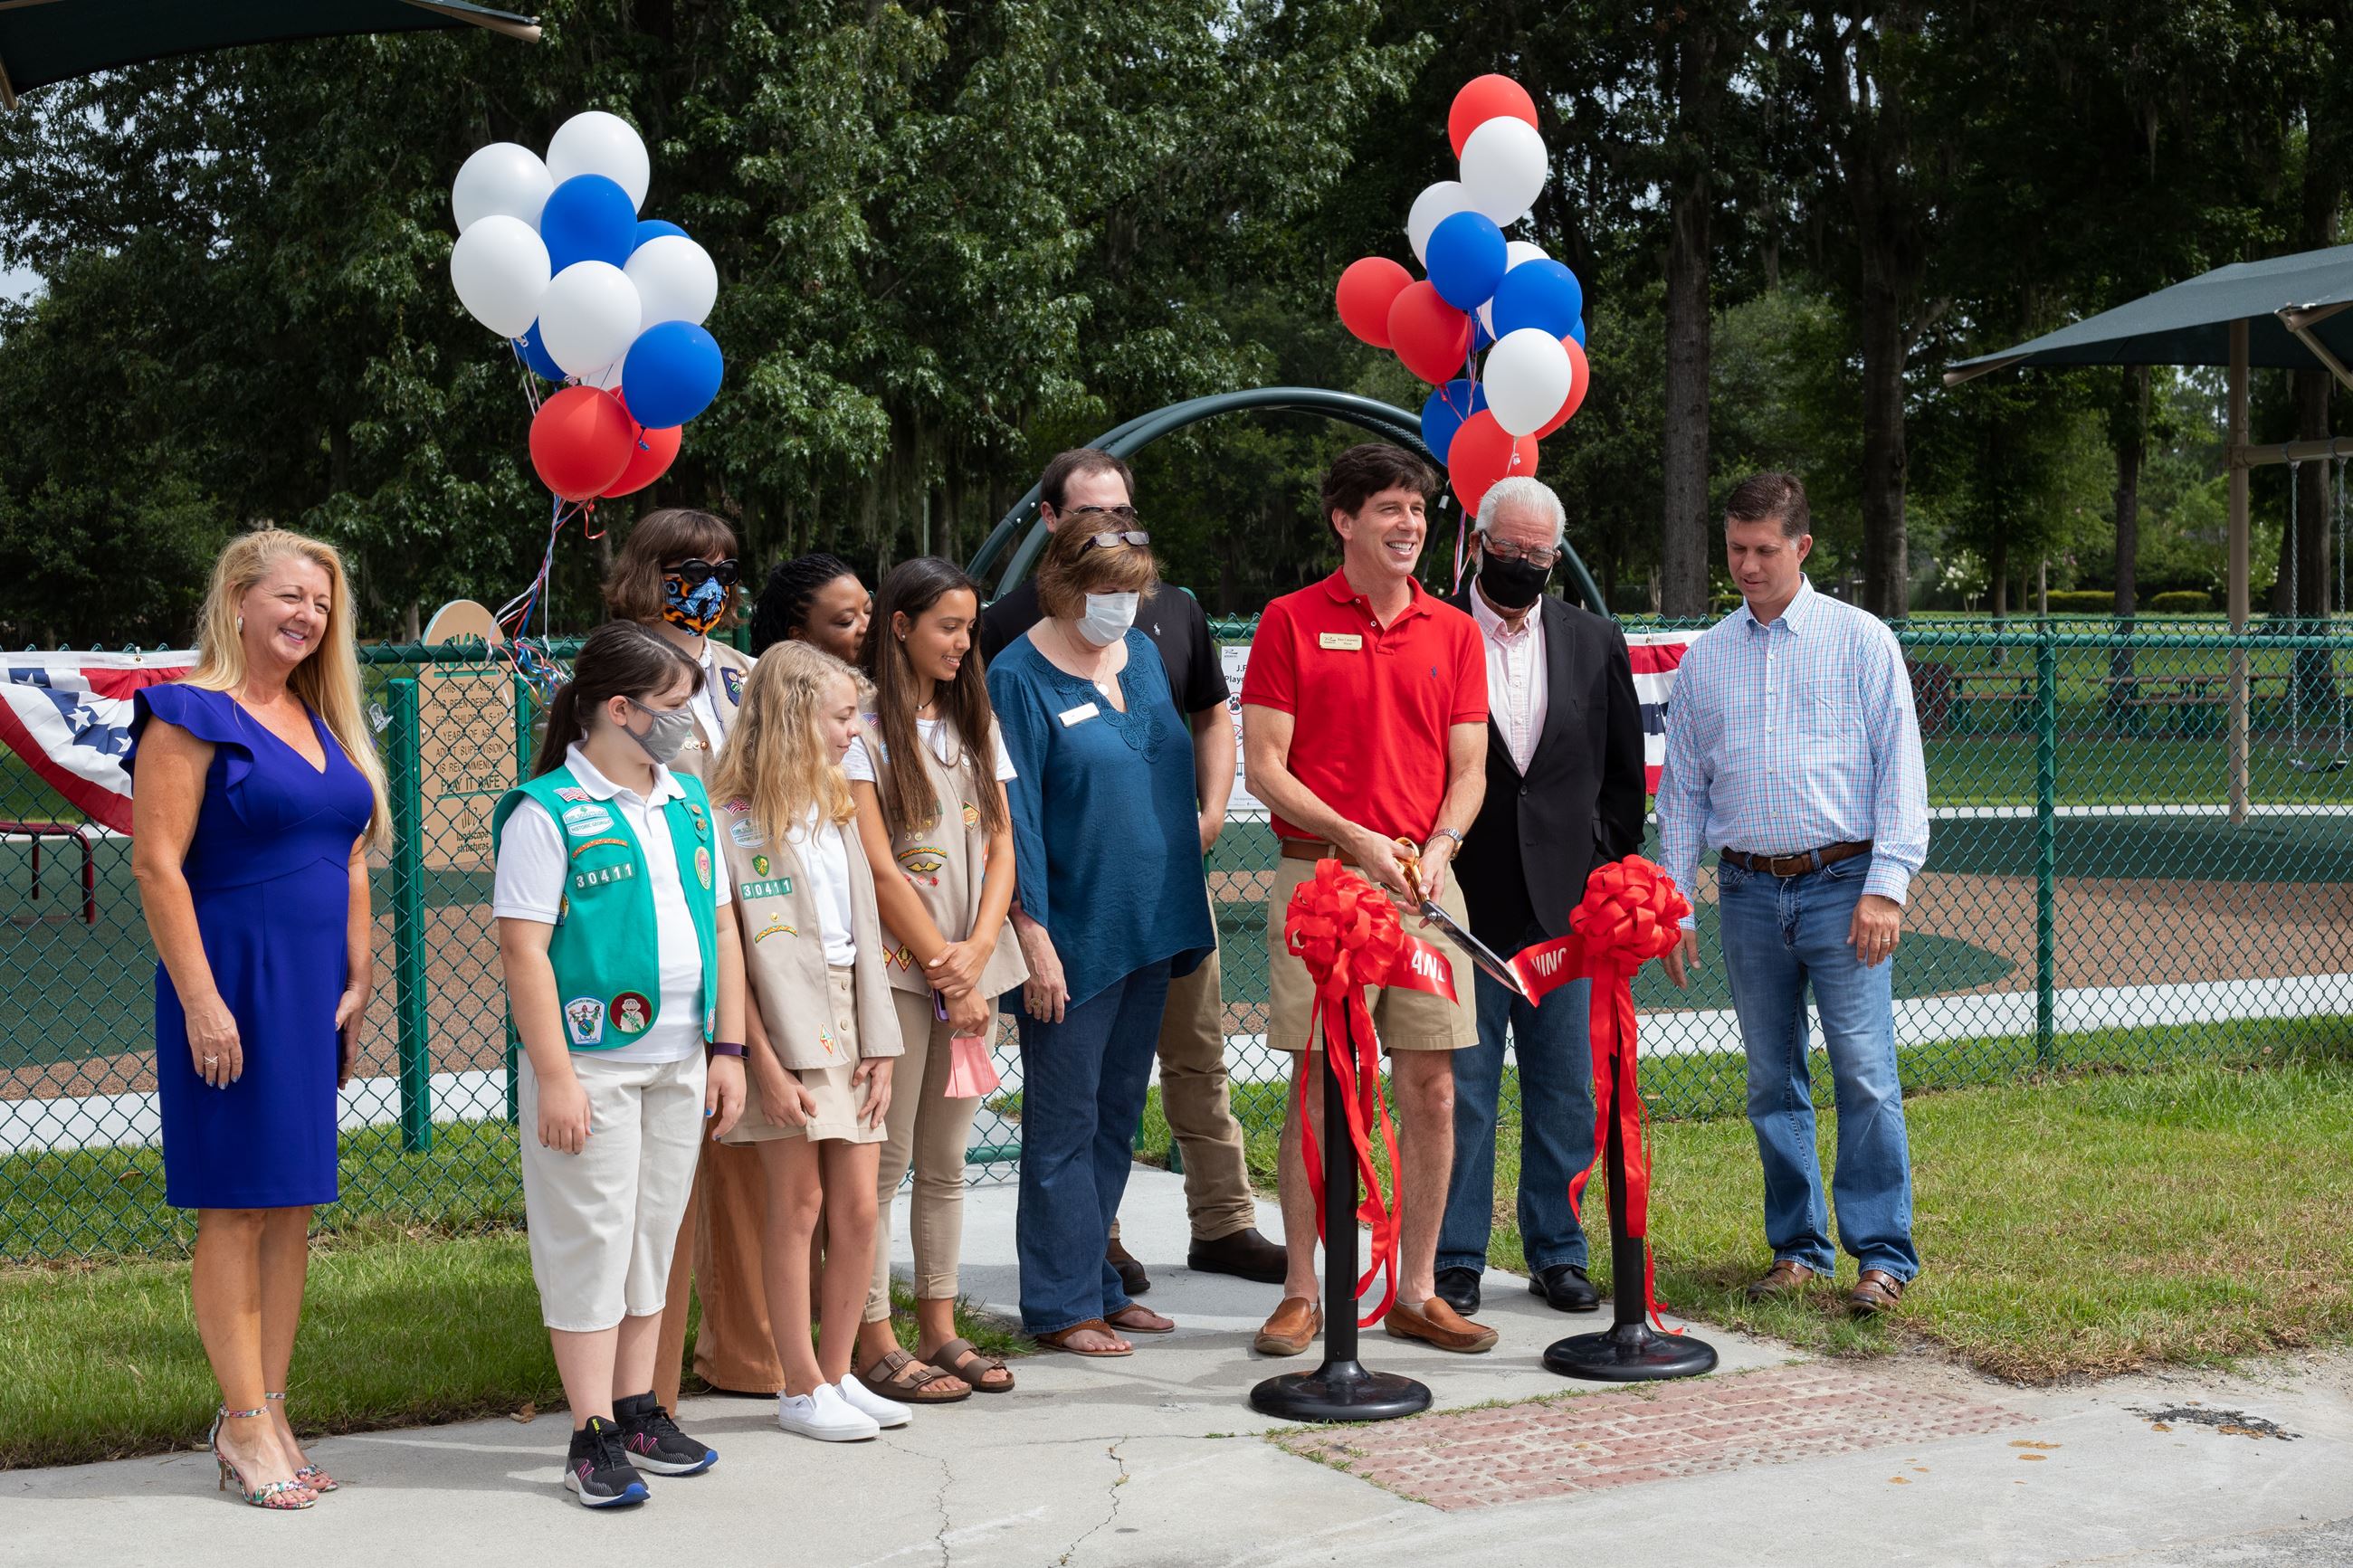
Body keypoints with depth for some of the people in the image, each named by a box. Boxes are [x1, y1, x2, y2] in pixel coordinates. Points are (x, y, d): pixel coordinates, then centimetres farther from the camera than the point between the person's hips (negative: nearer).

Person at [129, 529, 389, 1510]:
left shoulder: (325, 724, 15)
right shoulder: (190, 716, -7)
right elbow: (157, 865, -13)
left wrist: (358, 984, 9)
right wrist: (201, 1002, -18)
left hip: (315, 988, 7)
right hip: (233, 980, -7)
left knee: (294, 1205, 9)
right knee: (235, 1206, -2)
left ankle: (268, 1413, 16)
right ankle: (245, 1424, 6)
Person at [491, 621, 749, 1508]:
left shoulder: (689, 802, 11)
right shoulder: (547, 811, -10)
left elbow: (721, 926, 15)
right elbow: (524, 951, -13)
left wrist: (728, 1048, 9)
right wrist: (555, 1078, -18)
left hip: (679, 1063, 7)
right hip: (591, 1062, -6)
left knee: (655, 1236, 13)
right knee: (591, 1242, -1)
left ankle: (639, 1413, 23)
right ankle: (593, 1435, 6)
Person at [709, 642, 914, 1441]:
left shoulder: (837, 809, 14)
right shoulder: (733, 818, -9)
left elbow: (865, 932, 12)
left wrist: (879, 1048, 5)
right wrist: (764, 1064, -14)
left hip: (847, 1023, 6)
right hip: (785, 1025, -6)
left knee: (857, 1207, 6)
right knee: (798, 1202, 0)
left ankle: (837, 1372, 19)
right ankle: (800, 1388, 9)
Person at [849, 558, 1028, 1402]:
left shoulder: (974, 722, 15)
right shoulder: (862, 727, -6)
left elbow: (1001, 844, 9)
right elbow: (879, 869, -11)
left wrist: (978, 950, -6)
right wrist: (943, 971, -10)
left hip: (972, 969, 6)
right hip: (897, 968, -6)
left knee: (946, 1158, 11)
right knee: (885, 1161, -2)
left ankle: (940, 1331, 19)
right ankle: (876, 1343, 4)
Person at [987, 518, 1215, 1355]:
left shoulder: (1143, 653, 10)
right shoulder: (1020, 679, -11)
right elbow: (1015, 819, -13)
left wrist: (1185, 904, 15)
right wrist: (1034, 939, -17)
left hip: (1151, 924, 7)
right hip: (1074, 934, -7)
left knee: (1116, 1116, 14)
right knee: (1065, 1125, 0)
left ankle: (1095, 1284, 24)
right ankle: (1064, 1304, 8)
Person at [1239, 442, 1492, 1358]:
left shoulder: (1453, 631, 11)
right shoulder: (1292, 622, 1)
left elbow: (1468, 768, 9)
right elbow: (1263, 767, -3)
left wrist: (1438, 845, -10)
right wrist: (1354, 838, -14)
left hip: (1424, 878, 3)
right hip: (1319, 873, -3)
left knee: (1432, 1089, 4)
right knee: (1318, 1090, 0)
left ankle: (1418, 1293, 14)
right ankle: (1302, 1293, 10)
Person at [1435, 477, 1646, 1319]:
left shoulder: (1595, 642, 9)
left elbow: (1625, 773, 15)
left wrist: (1606, 863, 8)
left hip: (1565, 904, 3)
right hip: (1461, 902, -3)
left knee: (1564, 1092, 9)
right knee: (1461, 1090, 3)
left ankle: (1556, 1253, 20)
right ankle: (1457, 1261, 13)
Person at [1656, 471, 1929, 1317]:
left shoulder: (1860, 640, 3)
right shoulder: (1704, 657, 12)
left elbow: (1900, 767, -1)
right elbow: (1681, 788, 15)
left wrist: (1886, 885, -10)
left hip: (1842, 883, -3)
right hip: (1748, 891, 4)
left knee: (1864, 1073, -8)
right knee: (1772, 1081, 7)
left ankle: (1884, 1255, -2)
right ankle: (1797, 1247, 17)